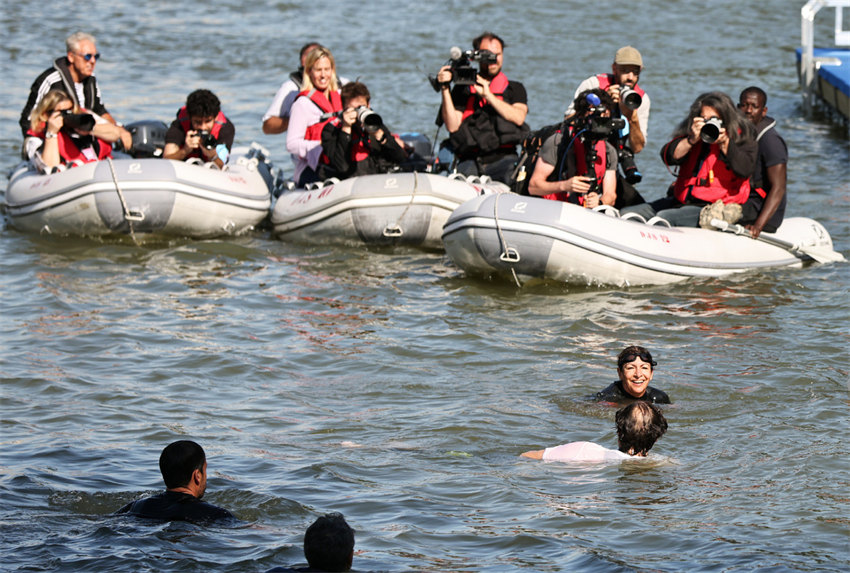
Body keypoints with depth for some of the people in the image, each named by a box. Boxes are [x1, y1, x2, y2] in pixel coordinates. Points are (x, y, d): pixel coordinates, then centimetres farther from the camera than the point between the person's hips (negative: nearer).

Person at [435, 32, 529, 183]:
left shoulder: (515, 89, 17)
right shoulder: (462, 90, 18)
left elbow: (518, 118, -4)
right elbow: (452, 126, 3)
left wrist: (488, 95, -6)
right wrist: (445, 89, -2)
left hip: (503, 159, -1)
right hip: (470, 161, 1)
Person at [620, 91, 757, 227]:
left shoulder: (741, 138, 0)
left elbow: (745, 170, -15)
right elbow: (669, 157, -1)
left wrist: (725, 143, -19)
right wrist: (691, 140, -14)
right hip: (681, 200, 7)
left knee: (663, 217, -31)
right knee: (626, 214, -5)